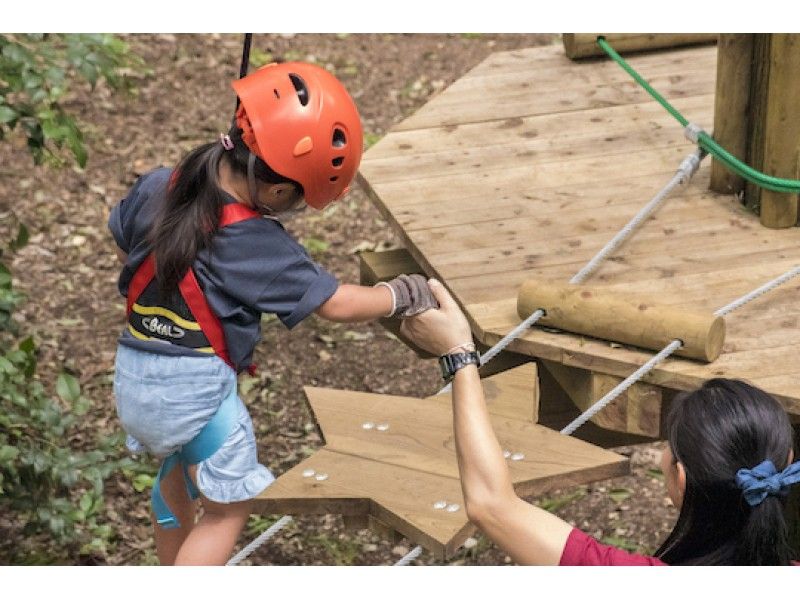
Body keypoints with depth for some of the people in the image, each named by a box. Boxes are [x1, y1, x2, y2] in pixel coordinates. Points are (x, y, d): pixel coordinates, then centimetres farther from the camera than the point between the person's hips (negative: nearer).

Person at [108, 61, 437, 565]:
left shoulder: (157, 188, -5)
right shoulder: (257, 243, -20)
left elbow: (122, 238, 15)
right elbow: (336, 304, -14)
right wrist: (403, 295, 1)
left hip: (133, 376, 7)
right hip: (196, 388, -7)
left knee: (178, 473, 31)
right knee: (230, 507, 10)